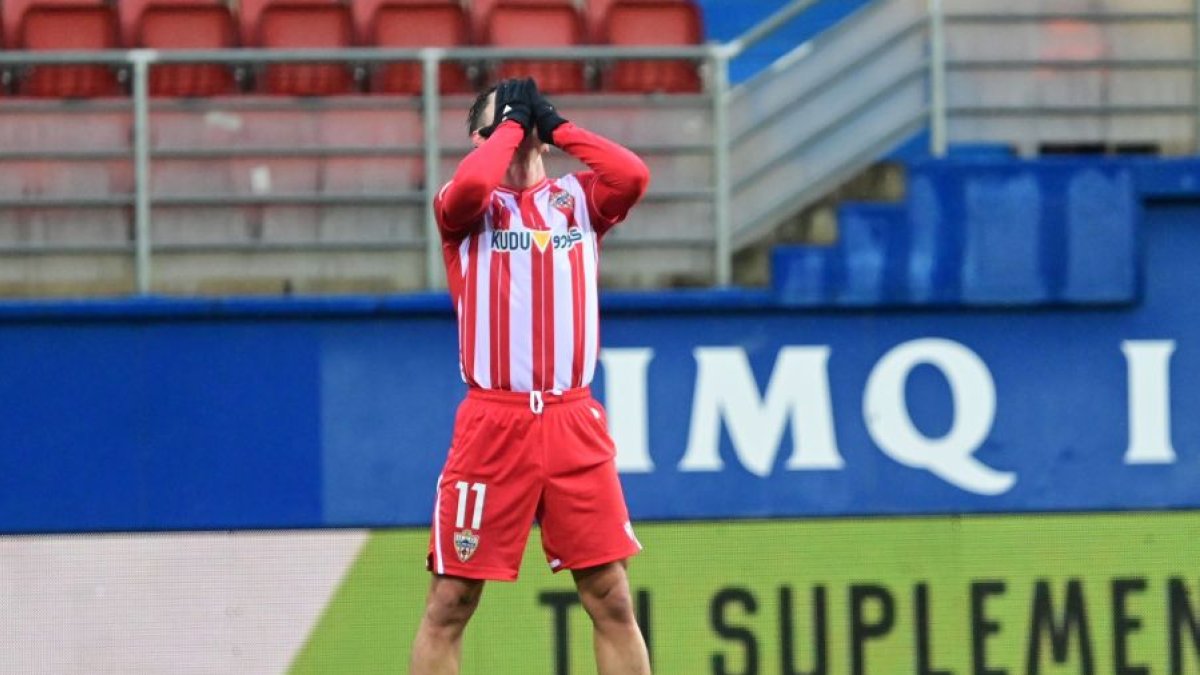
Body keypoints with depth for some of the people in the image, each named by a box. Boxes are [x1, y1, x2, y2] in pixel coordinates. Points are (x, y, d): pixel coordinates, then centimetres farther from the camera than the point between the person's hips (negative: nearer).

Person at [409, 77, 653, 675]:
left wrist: (554, 125, 2)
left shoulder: (577, 198, 15)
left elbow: (634, 176, -5)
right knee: (450, 602, -1)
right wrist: (511, 122, -2)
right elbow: (469, 186, -17)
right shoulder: (466, 205, 7)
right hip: (492, 423, -2)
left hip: (574, 424, 2)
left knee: (611, 598, 2)